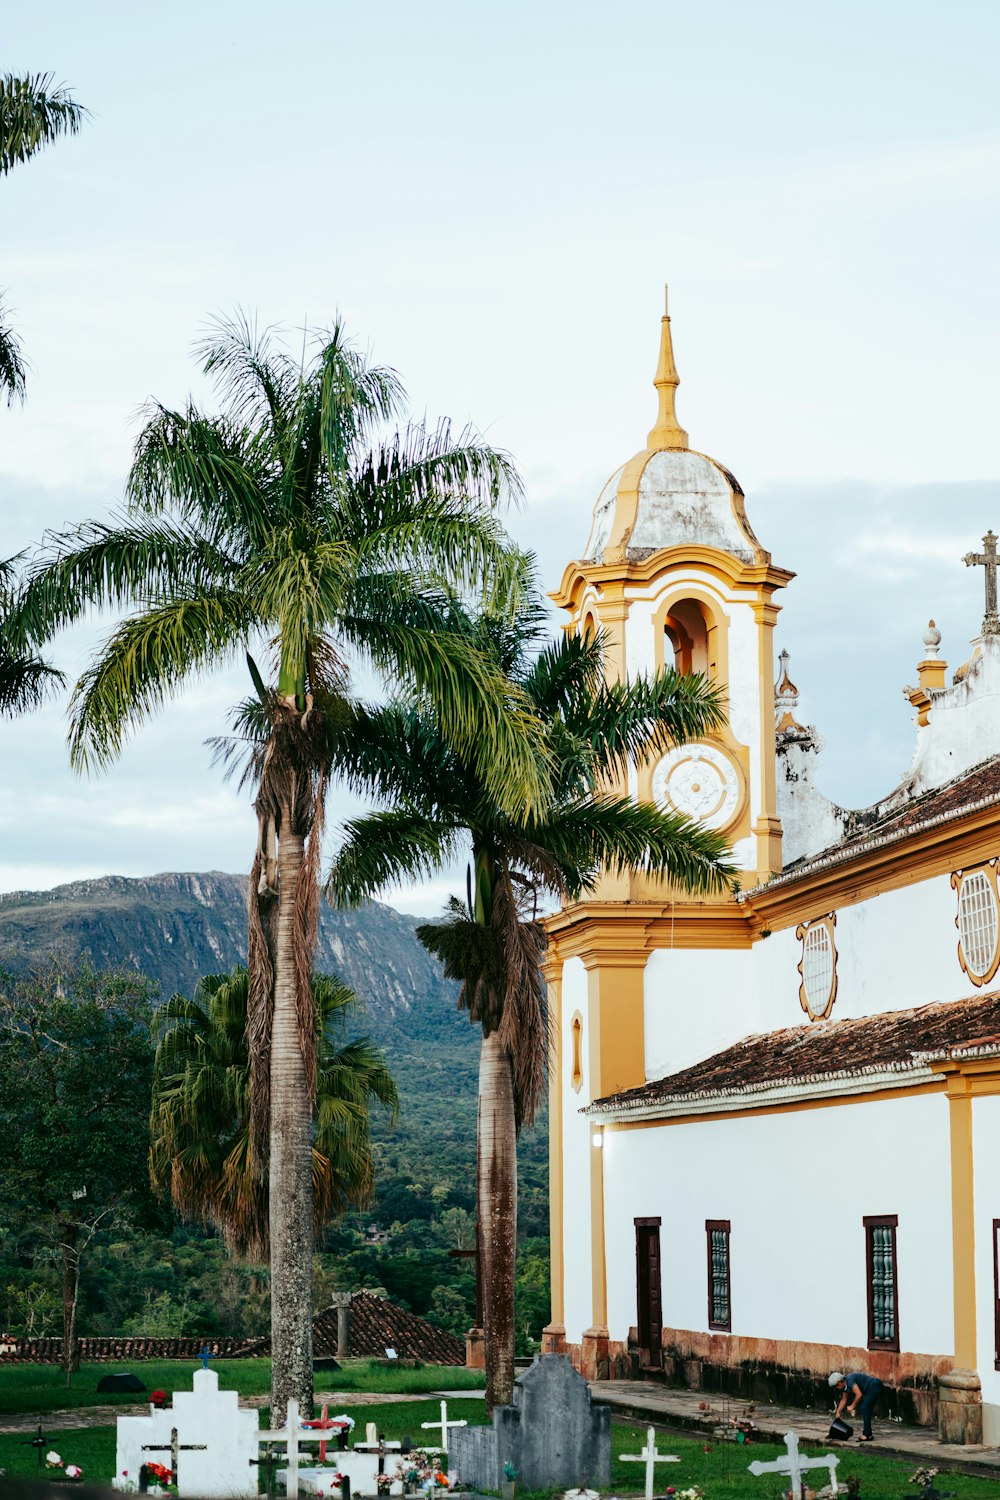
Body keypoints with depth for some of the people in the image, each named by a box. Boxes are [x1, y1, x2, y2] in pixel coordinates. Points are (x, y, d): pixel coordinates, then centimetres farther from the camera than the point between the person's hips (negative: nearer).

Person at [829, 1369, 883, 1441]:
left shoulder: (849, 1381, -21)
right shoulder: (845, 1385, 9)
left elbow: (859, 1394, -26)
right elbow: (844, 1400, 21)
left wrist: (852, 1406, -15)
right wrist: (838, 1412, 24)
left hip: (875, 1387, -10)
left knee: (864, 1408, -11)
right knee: (866, 1410, 10)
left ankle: (867, 1435, -11)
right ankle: (867, 1434, 13)